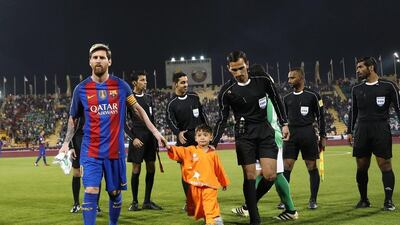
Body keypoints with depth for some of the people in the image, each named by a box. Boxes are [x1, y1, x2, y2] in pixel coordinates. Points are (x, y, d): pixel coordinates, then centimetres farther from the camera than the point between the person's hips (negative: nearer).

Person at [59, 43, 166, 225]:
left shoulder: (121, 85, 0)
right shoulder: (81, 88, 0)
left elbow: (138, 109, 10)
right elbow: (73, 118, 12)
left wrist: (154, 131, 6)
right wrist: (66, 143, 6)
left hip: (115, 150, 1)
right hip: (91, 151, -1)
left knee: (115, 192, 11)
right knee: (91, 192, -12)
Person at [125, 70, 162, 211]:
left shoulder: (149, 98, 13)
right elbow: (124, 122, -7)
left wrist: (155, 138, 14)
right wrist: (133, 138, -15)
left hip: (149, 136, 6)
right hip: (137, 137, -6)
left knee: (151, 168, 5)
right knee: (136, 169, -3)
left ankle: (147, 201, 14)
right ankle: (134, 202, 7)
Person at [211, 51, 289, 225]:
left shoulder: (263, 80, -4)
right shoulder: (226, 91, -7)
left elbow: (276, 100, 11)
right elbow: (222, 119, -2)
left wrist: (284, 123, 8)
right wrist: (213, 143, -9)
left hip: (265, 131, 1)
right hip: (244, 134, -1)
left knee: (270, 175, -10)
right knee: (249, 176, -5)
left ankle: (251, 202, 20)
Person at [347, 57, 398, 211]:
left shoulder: (388, 86, 0)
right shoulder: (356, 89, 12)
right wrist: (350, 131, 15)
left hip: (381, 130, -4)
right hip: (362, 131, 4)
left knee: (385, 165, -6)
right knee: (361, 167, 5)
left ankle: (388, 201, 0)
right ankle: (364, 200, 17)